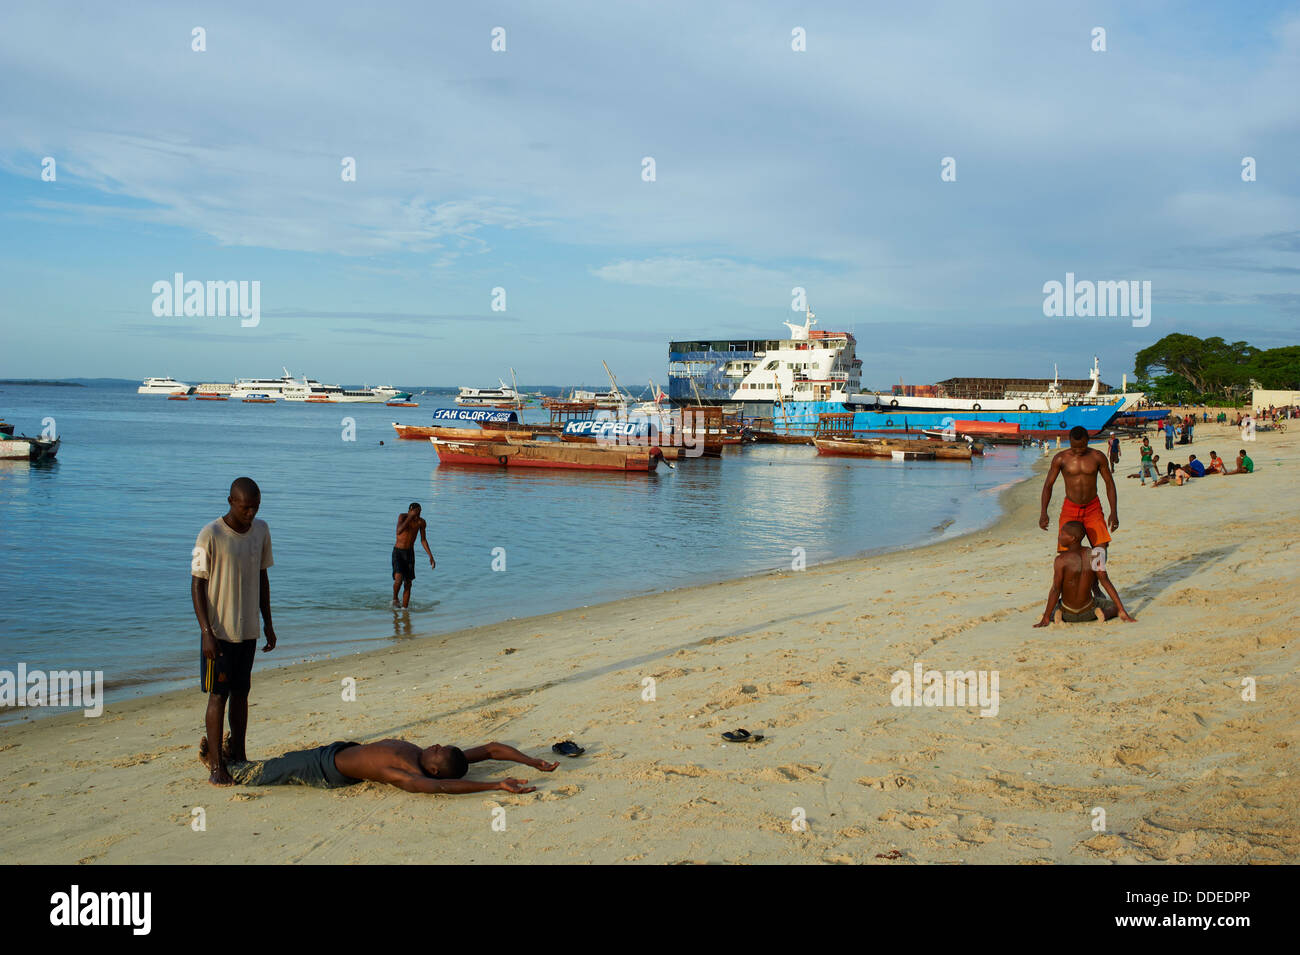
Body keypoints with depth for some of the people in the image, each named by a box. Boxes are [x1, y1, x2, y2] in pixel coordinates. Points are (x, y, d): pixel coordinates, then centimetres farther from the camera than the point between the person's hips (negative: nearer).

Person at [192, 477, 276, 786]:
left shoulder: (261, 531, 4)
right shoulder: (210, 535, -15)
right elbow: (197, 585, -12)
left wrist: (268, 624, 13)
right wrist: (207, 632, -17)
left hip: (248, 630, 5)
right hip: (219, 631, -5)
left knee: (241, 693, 12)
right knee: (218, 695, -1)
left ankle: (239, 757, 21)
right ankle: (216, 766, 6)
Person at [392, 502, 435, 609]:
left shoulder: (421, 522, -5)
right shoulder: (402, 516, -18)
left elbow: (423, 540, 7)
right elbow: (399, 531, -36)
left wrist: (431, 556, 3)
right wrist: (410, 517, -40)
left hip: (410, 553, 4)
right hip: (398, 552, -4)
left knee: (408, 584, 4)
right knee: (398, 579, -22)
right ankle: (395, 599, 6)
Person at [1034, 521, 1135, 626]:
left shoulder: (1061, 560, -21)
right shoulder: (1094, 556, -10)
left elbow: (1055, 590, -22)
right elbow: (1106, 582, -11)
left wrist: (1046, 618, -17)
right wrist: (1122, 611, -9)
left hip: (1068, 615, -2)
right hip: (1088, 612, 2)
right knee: (1114, 606, 29)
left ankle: (1058, 614, -3)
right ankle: (1103, 614, -3)